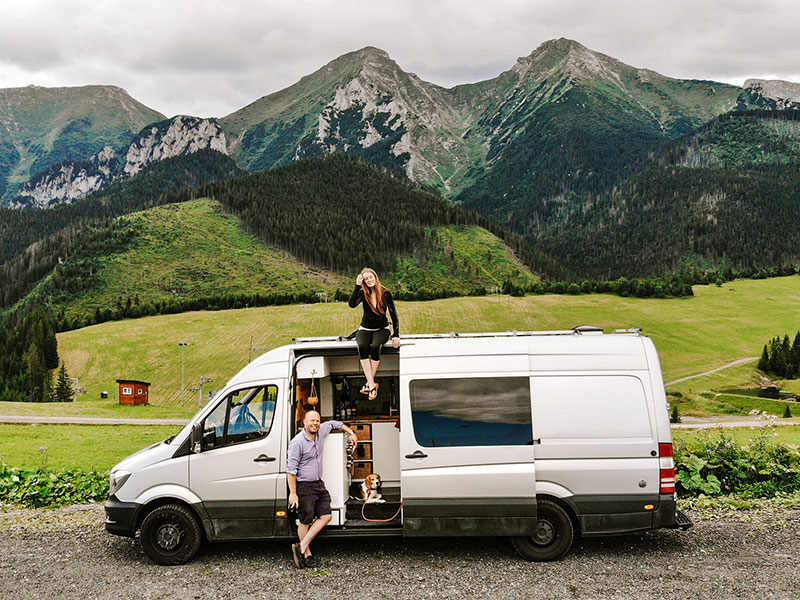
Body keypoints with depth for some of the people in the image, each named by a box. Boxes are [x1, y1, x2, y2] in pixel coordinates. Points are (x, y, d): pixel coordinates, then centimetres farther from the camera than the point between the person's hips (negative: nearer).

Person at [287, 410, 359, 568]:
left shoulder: (321, 431, 3)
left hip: (319, 484, 8)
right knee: (305, 521, 0)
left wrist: (351, 433, 18)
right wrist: (293, 493, -18)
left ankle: (301, 547, 3)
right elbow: (291, 469, -16)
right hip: (304, 486, -8)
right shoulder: (297, 442, -16)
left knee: (325, 516, 1)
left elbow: (334, 423, 26)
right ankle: (307, 554, 13)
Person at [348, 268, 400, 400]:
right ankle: (372, 385, -33)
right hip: (365, 328, 1)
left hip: (382, 328, -1)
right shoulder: (363, 293, 0)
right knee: (362, 346, -32)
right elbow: (352, 304, -20)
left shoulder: (385, 293, -4)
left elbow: (393, 314, -4)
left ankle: (369, 383, -24)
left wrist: (396, 335, -12)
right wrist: (357, 286, -20)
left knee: (375, 346, -35)